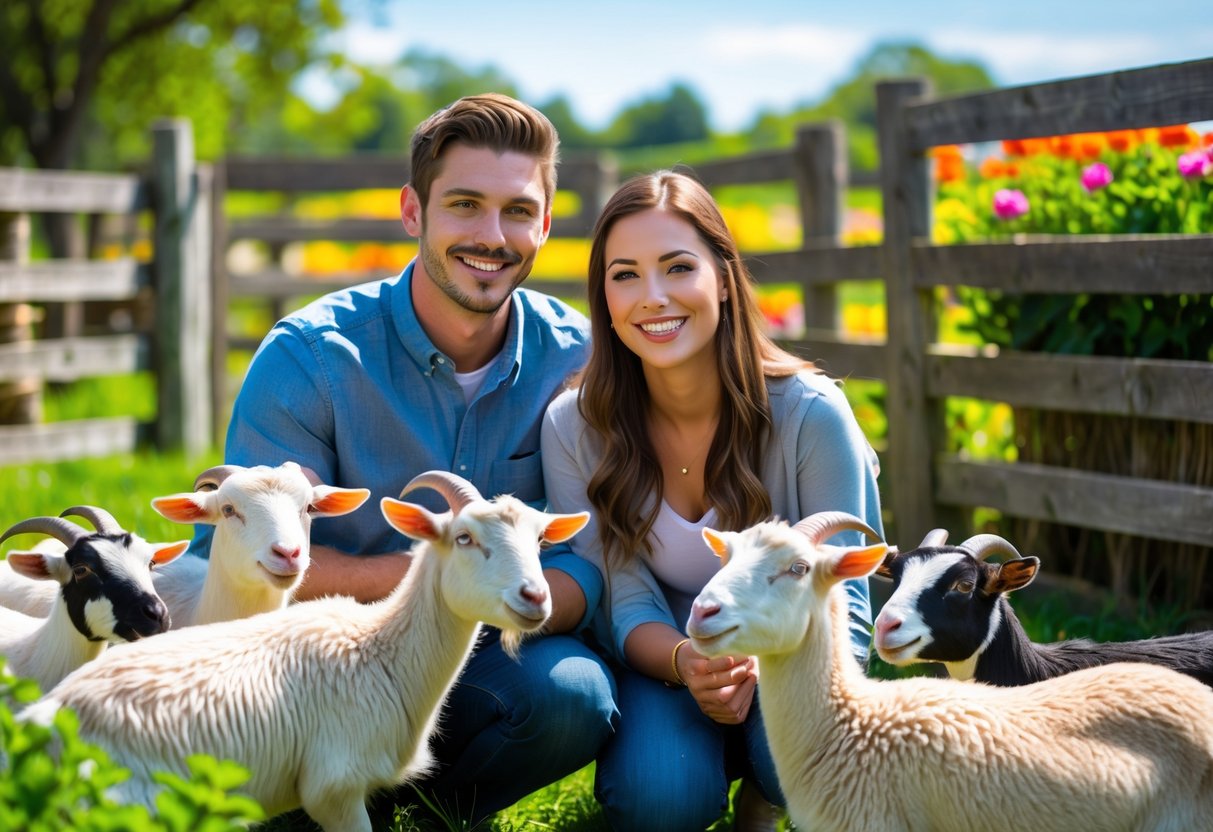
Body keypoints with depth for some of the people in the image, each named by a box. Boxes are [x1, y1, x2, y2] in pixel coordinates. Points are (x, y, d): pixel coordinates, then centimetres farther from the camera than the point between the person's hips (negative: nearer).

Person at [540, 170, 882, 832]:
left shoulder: (812, 415, -18)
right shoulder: (573, 427, -13)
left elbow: (842, 606, -15)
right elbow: (624, 603, -10)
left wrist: (764, 663, -37)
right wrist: (685, 662, -34)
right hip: (662, 664, 1)